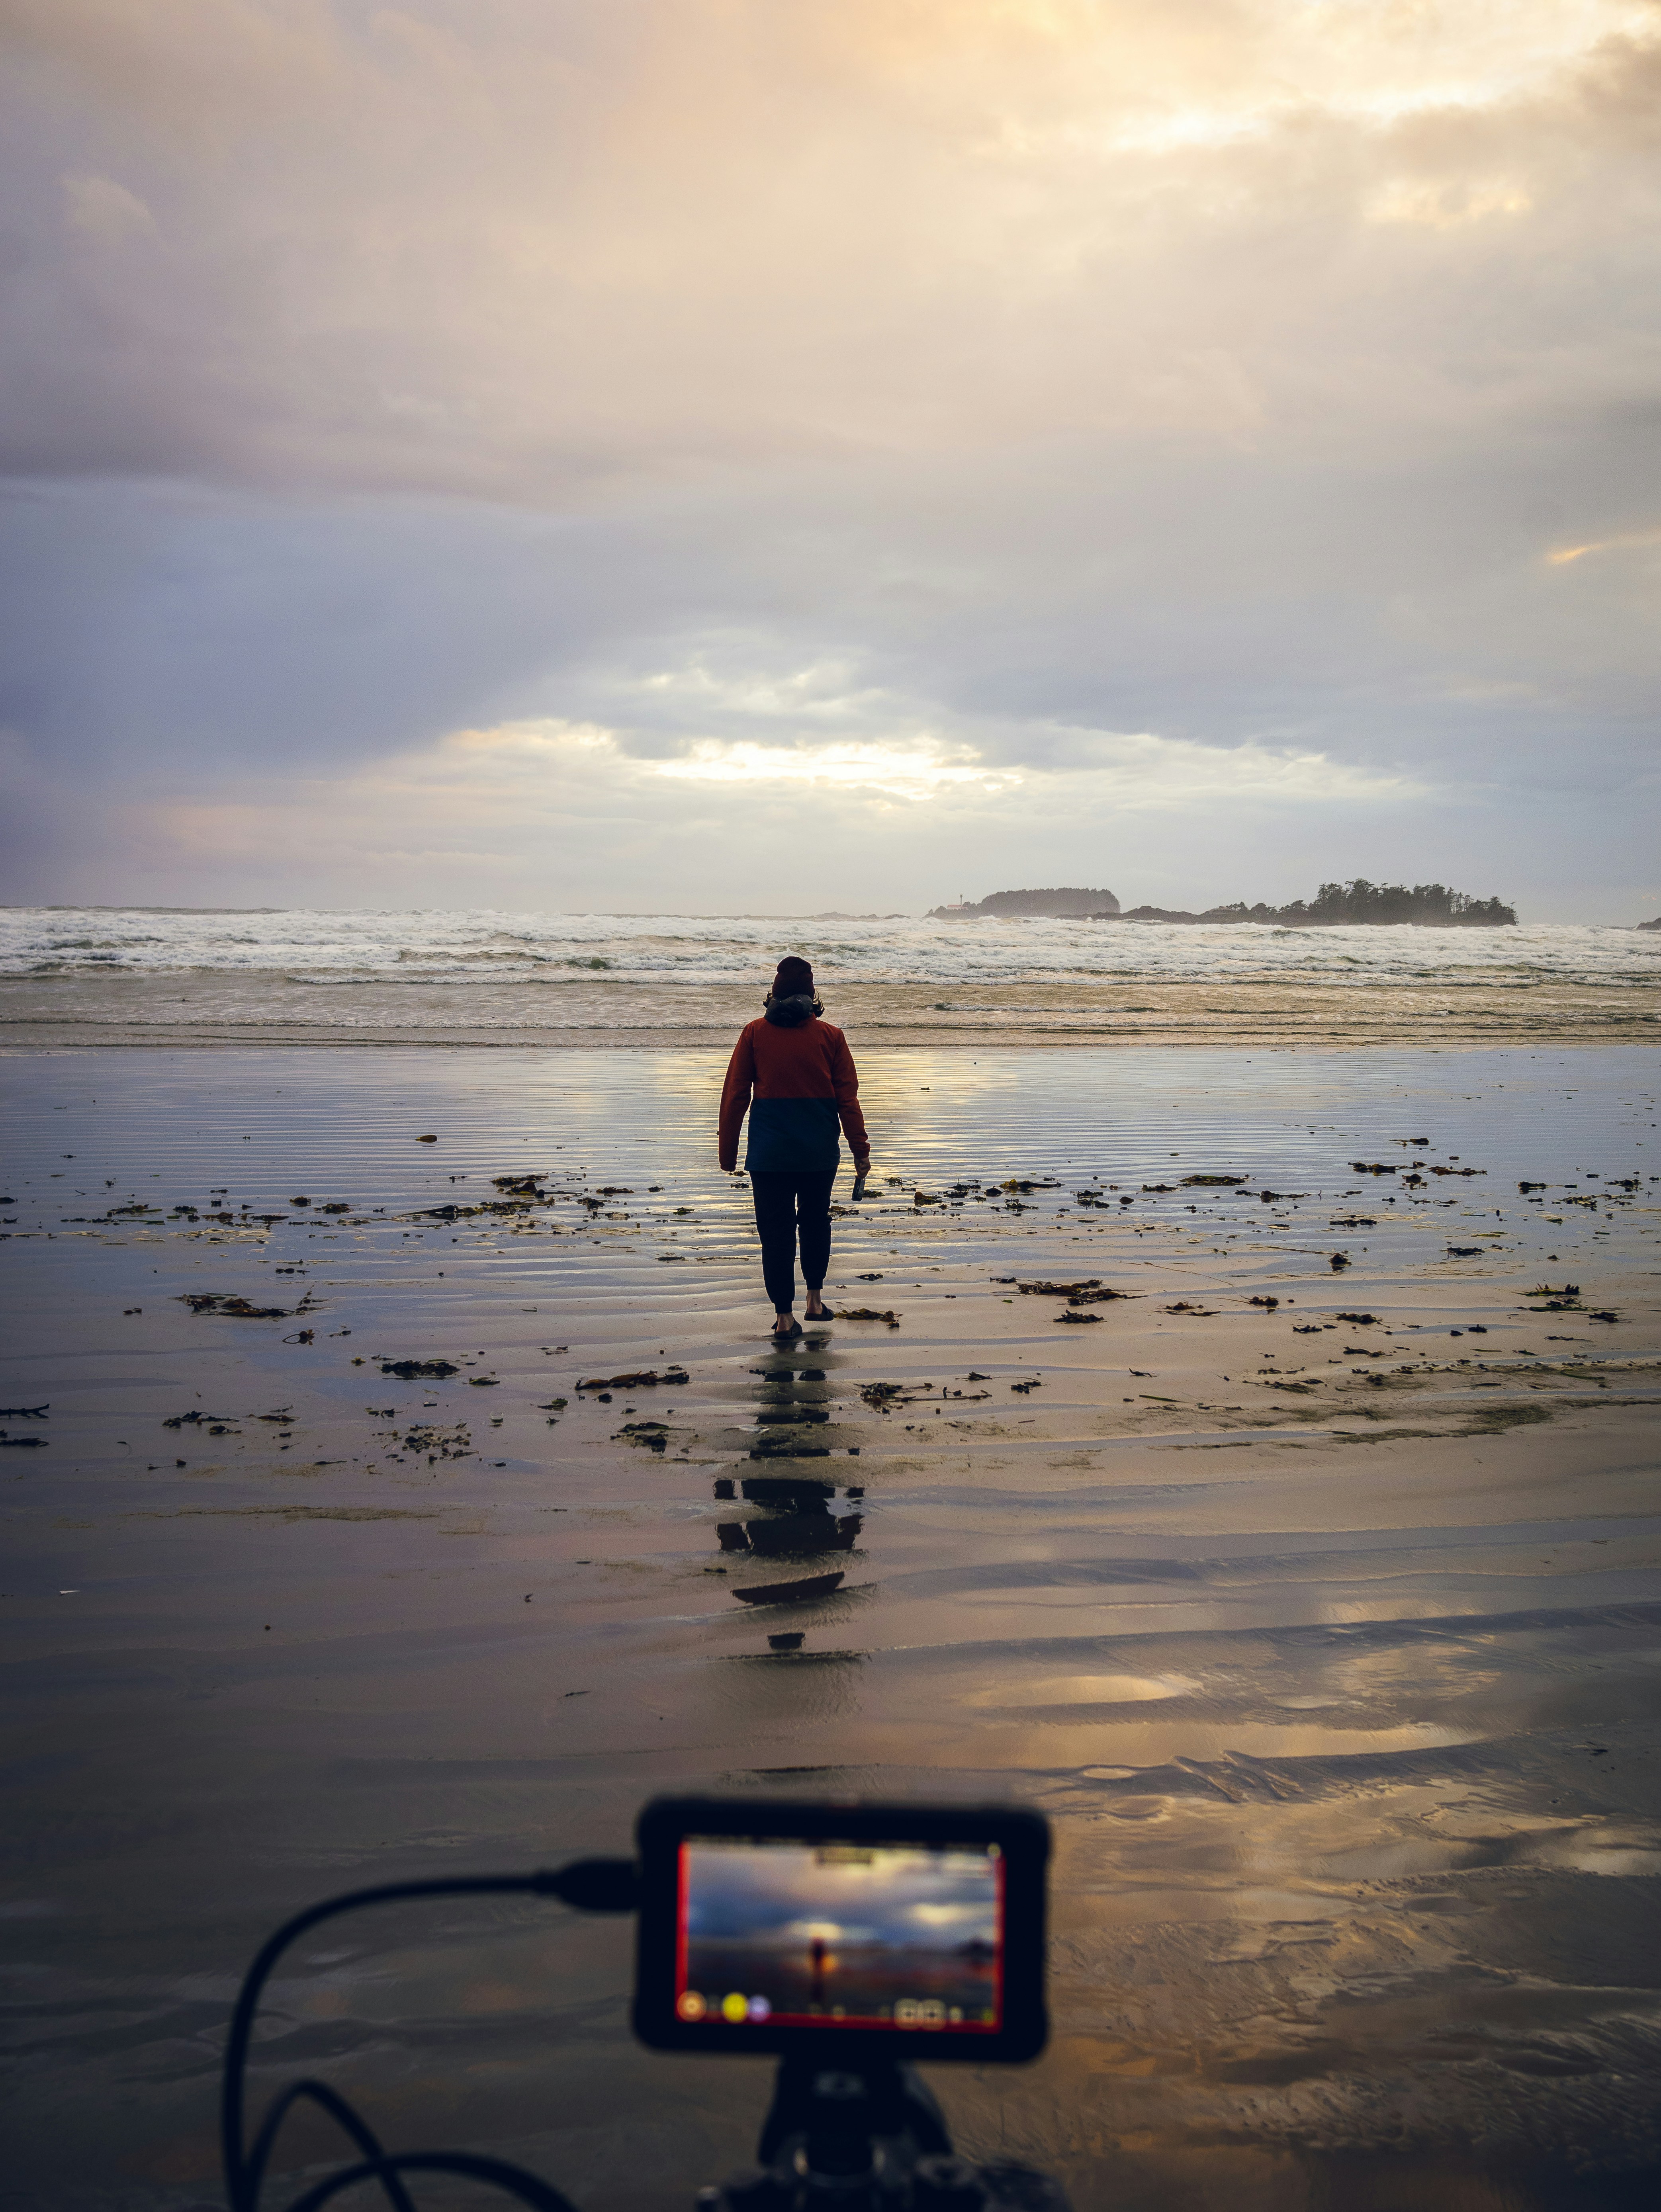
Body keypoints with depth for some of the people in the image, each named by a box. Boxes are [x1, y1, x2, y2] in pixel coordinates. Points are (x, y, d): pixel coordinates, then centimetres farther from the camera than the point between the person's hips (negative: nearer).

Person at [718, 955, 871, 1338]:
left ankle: (784, 1316, 5)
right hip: (820, 1152, 1)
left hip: (768, 1153, -1)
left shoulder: (754, 1034, -3)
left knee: (776, 1232, 5)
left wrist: (728, 1151, 6)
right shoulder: (830, 1036, -2)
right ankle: (815, 1300, 24)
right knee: (816, 1222, 21)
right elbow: (847, 1098, -1)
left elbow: (734, 1096, -2)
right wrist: (860, 1150, 6)